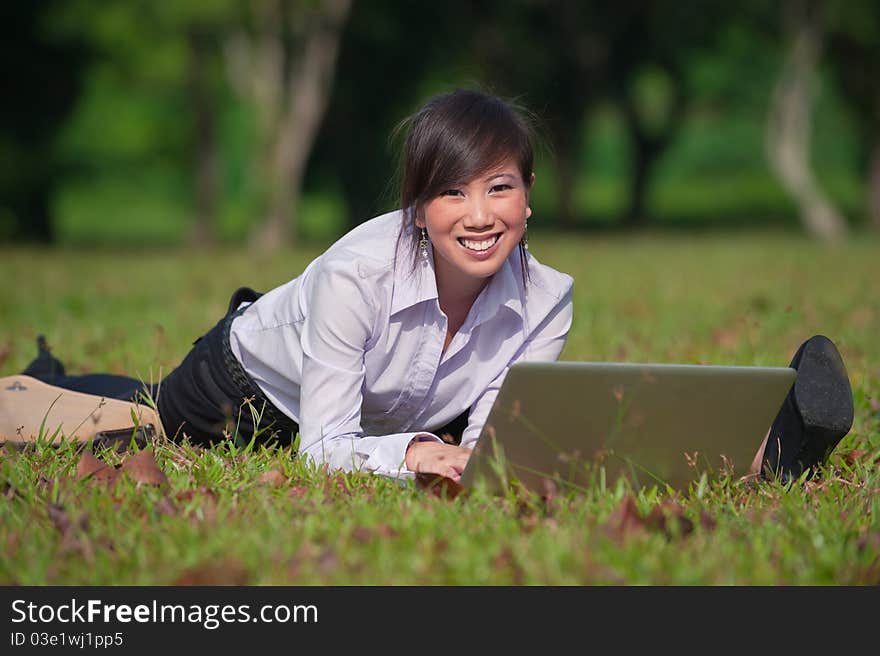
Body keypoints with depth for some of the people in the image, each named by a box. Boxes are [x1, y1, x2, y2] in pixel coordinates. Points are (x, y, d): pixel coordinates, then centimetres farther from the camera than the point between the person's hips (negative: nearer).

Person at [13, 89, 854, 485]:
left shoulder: (543, 299, -31)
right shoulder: (359, 271, -42)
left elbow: (488, 444, -27)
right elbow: (323, 444, -40)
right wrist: (408, 454, -61)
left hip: (400, 410, 2)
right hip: (256, 380, -2)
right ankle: (52, 376, 54)